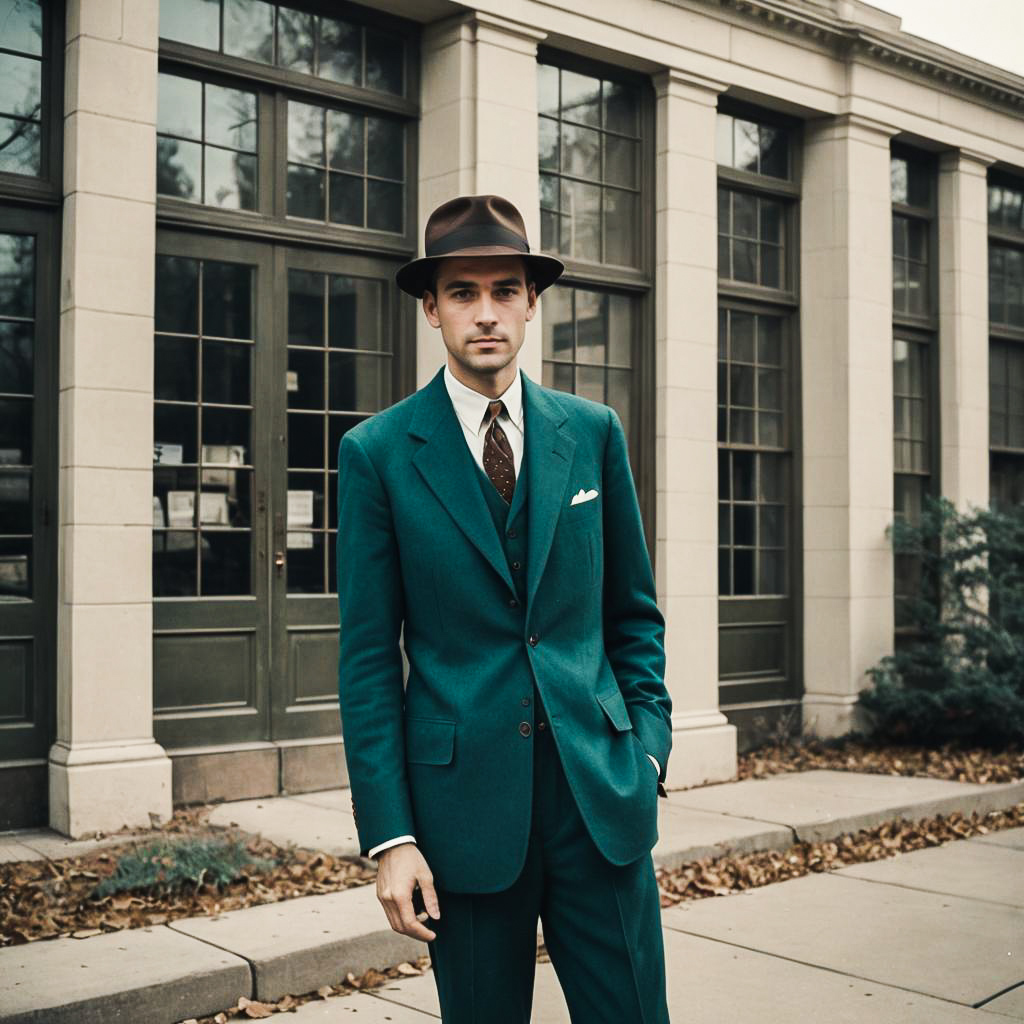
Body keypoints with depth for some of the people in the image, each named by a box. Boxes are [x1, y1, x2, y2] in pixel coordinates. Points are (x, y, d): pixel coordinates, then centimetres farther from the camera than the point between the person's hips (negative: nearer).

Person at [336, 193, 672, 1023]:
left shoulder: (594, 432, 6)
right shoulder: (378, 452, -2)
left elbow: (633, 609, 13)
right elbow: (368, 658, -3)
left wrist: (649, 739, 1)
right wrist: (390, 835, -7)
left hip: (599, 786, 2)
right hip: (466, 796, -2)